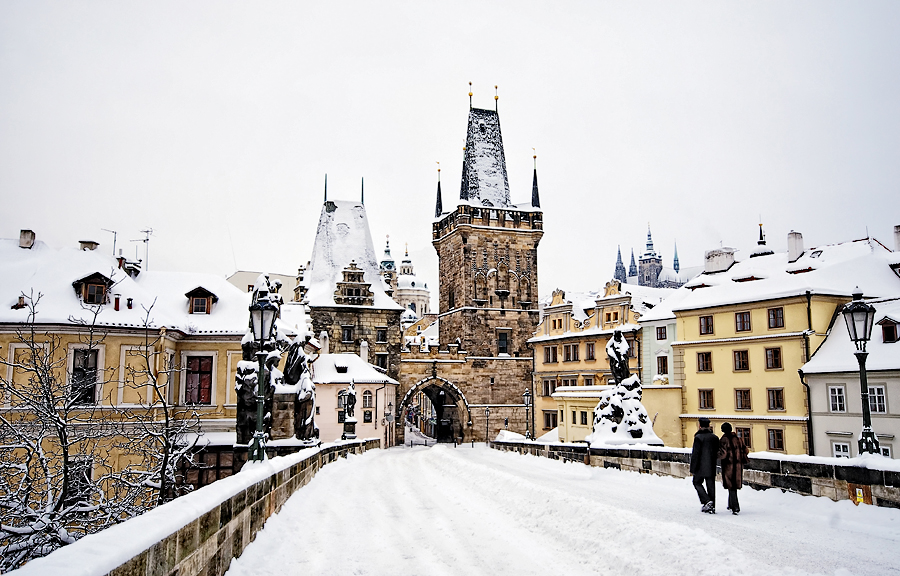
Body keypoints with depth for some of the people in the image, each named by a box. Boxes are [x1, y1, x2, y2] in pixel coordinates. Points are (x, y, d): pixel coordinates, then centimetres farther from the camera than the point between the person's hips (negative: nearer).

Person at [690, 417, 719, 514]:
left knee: (697, 483, 11)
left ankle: (707, 501, -6)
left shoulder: (698, 437, -14)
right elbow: (717, 452, 10)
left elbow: (695, 454, -14)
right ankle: (711, 507, 13)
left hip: (701, 466, -5)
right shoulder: (715, 437, 4)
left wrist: (692, 468, -10)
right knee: (711, 486, 10)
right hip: (711, 467, 5)